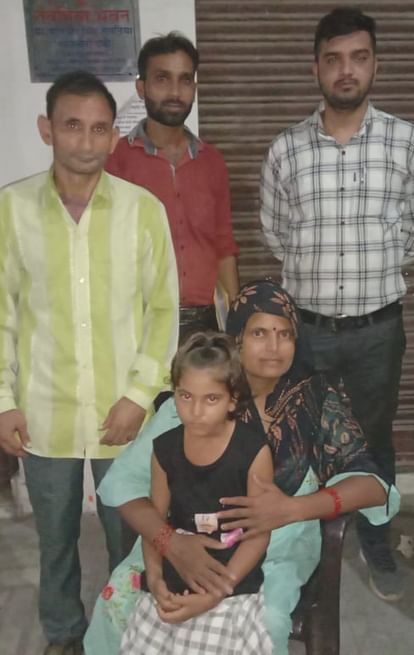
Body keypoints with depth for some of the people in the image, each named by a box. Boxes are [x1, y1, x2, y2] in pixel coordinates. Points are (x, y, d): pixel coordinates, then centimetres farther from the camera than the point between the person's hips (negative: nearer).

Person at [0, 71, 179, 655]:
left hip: (122, 411, -1)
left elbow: (164, 309, -3)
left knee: (127, 533, 16)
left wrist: (139, 395, -9)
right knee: (55, 536, 19)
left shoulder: (144, 208, -7)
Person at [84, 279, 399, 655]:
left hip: (278, 550, -1)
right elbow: (122, 480, -12)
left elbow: (375, 484, -13)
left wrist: (293, 508, -30)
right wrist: (172, 543, -31)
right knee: (119, 603, -18)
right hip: (193, 543, 1)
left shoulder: (316, 401, -7)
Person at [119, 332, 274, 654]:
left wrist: (215, 593, -15)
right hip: (173, 582, 3)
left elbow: (259, 533, -10)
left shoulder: (254, 451, -14)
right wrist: (155, 579, -9)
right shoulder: (165, 448, -2)